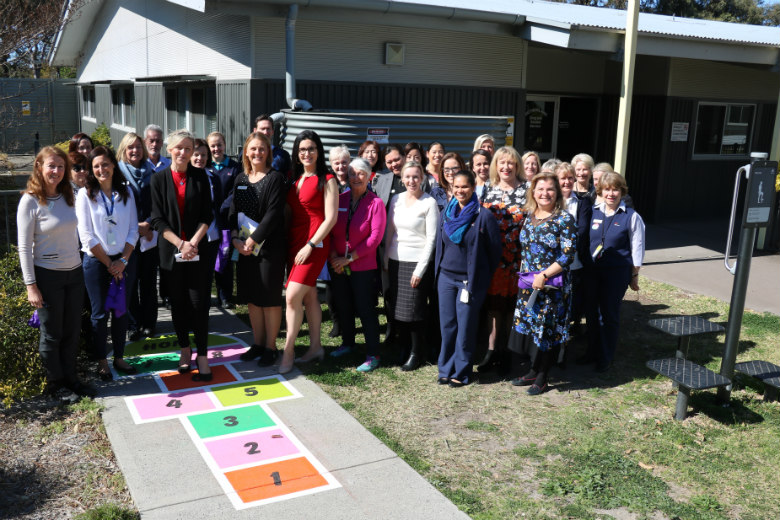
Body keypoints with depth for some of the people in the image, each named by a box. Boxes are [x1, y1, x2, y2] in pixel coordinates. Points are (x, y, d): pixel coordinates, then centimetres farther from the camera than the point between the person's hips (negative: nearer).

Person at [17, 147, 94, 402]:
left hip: (74, 272, 5)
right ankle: (55, 383, 22)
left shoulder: (68, 197, 5)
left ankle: (70, 377, 26)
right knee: (52, 333, 8)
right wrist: (31, 285, -14)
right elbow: (24, 246, -12)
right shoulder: (30, 201, -11)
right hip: (48, 275, -5)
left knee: (72, 331, 12)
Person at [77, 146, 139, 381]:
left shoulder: (126, 193, 4)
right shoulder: (85, 195, -5)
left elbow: (133, 230, 3)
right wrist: (109, 264, -9)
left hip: (122, 261, 3)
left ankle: (119, 357, 23)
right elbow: (87, 236, -9)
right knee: (100, 313, 5)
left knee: (121, 311, 10)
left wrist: (123, 260, -7)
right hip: (96, 262, -3)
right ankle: (102, 362, 18)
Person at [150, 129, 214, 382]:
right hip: (171, 251, 1)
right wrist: (181, 244, -12)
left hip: (197, 250, -1)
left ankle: (202, 356, 4)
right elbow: (158, 219, -2)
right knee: (178, 303, 8)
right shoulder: (159, 179, 2)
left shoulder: (200, 176, 4)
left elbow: (207, 214, 1)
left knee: (199, 303, -4)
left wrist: (194, 242, -12)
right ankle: (185, 349, 24)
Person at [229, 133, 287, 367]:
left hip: (270, 246, -6)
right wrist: (236, 238, -7)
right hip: (244, 248, 6)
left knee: (270, 298, 1)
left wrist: (253, 240, -18)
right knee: (251, 296, 12)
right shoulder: (240, 179, 11)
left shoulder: (276, 178, -7)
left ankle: (270, 347, 13)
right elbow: (233, 212, 9)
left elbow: (274, 213, -15)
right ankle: (257, 344, 24)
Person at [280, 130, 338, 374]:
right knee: (309, 295, 12)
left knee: (292, 296, -14)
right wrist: (287, 243, 4)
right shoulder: (295, 179, 13)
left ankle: (288, 350, -3)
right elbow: (290, 212, 15)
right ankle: (315, 346, 21)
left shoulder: (326, 180, -6)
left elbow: (330, 218, -11)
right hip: (294, 243, 7)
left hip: (314, 244, -6)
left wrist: (310, 245, -16)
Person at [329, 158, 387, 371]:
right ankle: (347, 343, 36)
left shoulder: (376, 203, -7)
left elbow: (375, 237, -12)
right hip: (338, 265, 5)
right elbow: (331, 229, 7)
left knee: (365, 310, -1)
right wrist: (333, 255, -8)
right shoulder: (340, 199, 4)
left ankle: (372, 355, 7)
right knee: (344, 307, 17)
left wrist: (349, 258, -14)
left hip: (363, 266, -4)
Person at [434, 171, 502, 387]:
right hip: (446, 277, 5)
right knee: (447, 325, 9)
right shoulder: (446, 213, 5)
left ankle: (461, 372, 14)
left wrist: (482, 274, 3)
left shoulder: (483, 216, -10)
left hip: (471, 279, -4)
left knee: (465, 328, 2)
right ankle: (446, 369, 20)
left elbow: (495, 248, -4)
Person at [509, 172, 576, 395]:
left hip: (552, 285, -6)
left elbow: (568, 255, -14)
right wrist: (524, 275, 8)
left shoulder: (564, 219, -10)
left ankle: (541, 377, 17)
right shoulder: (529, 216, 8)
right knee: (526, 325, 10)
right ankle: (533, 371, 26)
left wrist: (544, 275, -18)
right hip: (527, 284, 6)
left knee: (548, 329, 3)